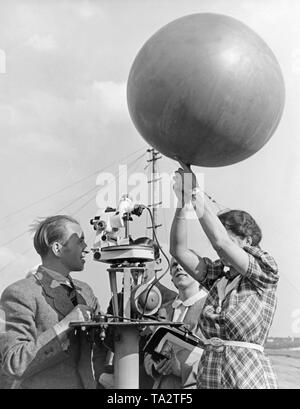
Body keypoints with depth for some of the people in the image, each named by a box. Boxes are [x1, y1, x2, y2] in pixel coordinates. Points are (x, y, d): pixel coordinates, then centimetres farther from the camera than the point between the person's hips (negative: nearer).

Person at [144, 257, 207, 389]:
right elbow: (149, 353, 17)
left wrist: (182, 366, -18)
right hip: (163, 385, 5)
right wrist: (156, 365, -4)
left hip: (196, 385, -5)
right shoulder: (165, 310, 15)